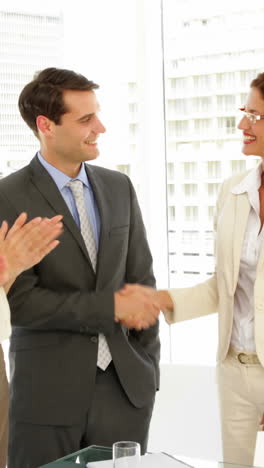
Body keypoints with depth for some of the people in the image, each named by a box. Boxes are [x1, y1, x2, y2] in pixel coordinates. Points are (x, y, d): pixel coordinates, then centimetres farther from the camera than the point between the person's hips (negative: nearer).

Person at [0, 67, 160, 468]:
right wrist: (111, 307, -15)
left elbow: (141, 277, 10)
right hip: (49, 391, -4)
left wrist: (149, 369, 7)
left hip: (126, 385, 4)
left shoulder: (119, 187, 6)